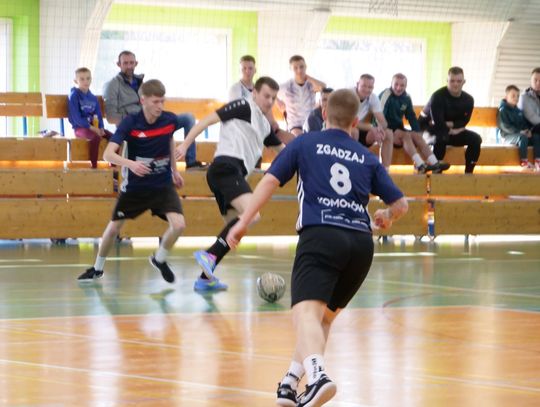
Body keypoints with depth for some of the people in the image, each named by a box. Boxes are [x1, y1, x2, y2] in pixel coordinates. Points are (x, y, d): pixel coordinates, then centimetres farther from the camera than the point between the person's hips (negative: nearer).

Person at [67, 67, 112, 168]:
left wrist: (101, 128, -7)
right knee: (95, 137, -36)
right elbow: (76, 117, -14)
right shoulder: (74, 95, -7)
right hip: (80, 127, -7)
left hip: (94, 127, 7)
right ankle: (94, 167, -33)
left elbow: (98, 115, 13)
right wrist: (91, 127, -19)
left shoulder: (93, 97, 13)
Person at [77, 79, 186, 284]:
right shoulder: (130, 123, -21)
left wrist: (174, 169, 21)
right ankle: (98, 268, 35)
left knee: (178, 224, -18)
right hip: (134, 185, -1)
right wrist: (130, 164, -48)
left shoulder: (170, 120, -11)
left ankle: (160, 259, 11)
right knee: (114, 227, 10)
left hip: (163, 185, 1)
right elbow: (108, 154, -30)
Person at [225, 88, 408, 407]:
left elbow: (270, 181, 4)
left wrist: (243, 222, 6)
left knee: (307, 312, -20)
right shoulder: (367, 158, 20)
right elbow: (400, 204, 19)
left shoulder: (305, 144, 14)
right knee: (325, 315, 22)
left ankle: (318, 376, -47)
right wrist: (386, 218, 41)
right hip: (361, 241, 4)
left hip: (320, 235, -4)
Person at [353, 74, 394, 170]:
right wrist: (371, 128, -40)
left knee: (388, 134, -11)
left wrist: (380, 128, -34)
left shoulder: (373, 98, -4)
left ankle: (385, 170, -11)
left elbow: (383, 122, -8)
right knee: (353, 131, -38)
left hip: (362, 133, 6)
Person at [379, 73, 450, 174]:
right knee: (405, 135, -30)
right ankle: (420, 165, -44)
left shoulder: (406, 98, 8)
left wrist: (417, 132, -1)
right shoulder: (386, 95, -14)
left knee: (417, 136, -15)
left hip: (398, 129, 7)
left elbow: (411, 117, 12)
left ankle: (435, 164, -29)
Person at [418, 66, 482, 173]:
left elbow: (463, 122, -7)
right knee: (441, 136, -41)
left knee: (476, 138, -12)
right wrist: (451, 130, -17)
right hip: (430, 128, -6)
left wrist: (449, 124, -21)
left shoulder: (468, 99, -7)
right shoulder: (438, 96, -25)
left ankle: (468, 172, -10)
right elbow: (437, 122, -29)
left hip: (452, 131, 6)